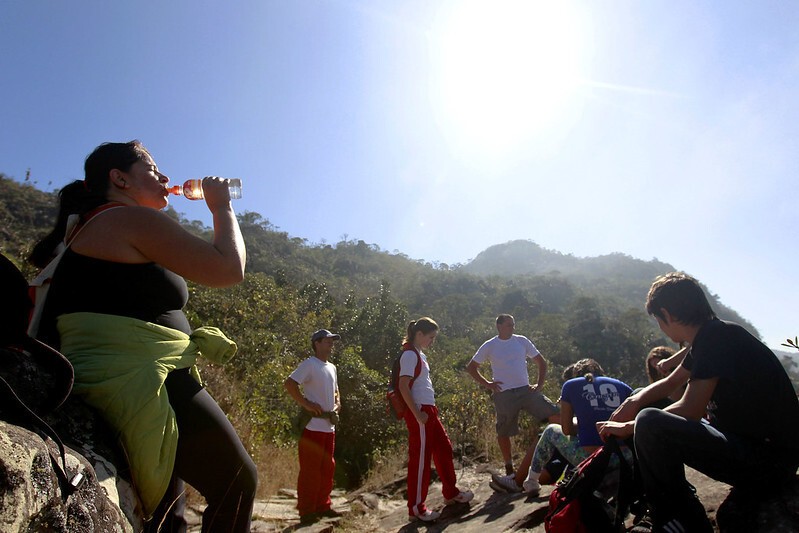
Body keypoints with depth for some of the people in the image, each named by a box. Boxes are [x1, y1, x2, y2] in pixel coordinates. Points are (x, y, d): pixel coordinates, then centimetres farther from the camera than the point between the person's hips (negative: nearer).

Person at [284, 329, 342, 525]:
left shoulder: (332, 367, 16)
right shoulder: (309, 364, -11)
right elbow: (289, 383, -21)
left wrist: (337, 404, 9)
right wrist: (306, 404, -21)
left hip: (329, 426, 9)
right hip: (313, 426, -8)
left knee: (327, 468, 15)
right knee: (310, 470, -1)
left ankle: (323, 506, 28)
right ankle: (306, 511, 10)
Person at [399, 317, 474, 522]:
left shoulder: (419, 354, 14)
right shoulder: (410, 355, -15)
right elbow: (403, 386, -21)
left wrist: (430, 409, 17)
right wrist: (417, 414, -22)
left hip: (429, 410, 10)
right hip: (420, 412, -10)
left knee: (444, 448, 18)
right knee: (420, 458, -1)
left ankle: (451, 493, 34)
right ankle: (416, 507, 12)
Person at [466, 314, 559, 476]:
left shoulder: (522, 341, 5)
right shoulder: (489, 346, -1)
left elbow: (541, 362, 12)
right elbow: (471, 367, 5)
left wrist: (539, 385, 1)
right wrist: (487, 384, -4)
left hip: (526, 390, 2)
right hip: (504, 395, -2)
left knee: (555, 415, -14)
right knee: (503, 433, 8)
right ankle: (509, 468, 26)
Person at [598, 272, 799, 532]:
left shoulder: (715, 336, -19)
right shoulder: (712, 336, 12)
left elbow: (689, 410, -23)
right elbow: (671, 382, 23)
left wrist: (628, 426, -11)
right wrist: (634, 400, 5)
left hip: (768, 458, -10)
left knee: (649, 424, -27)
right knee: (660, 425, 21)